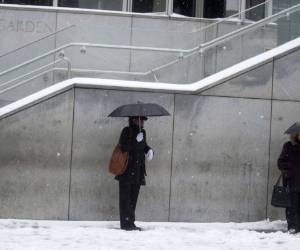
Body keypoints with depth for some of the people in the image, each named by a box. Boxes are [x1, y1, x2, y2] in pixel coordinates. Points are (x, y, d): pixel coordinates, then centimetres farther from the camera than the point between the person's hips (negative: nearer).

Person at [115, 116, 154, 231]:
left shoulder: (142, 132, 12)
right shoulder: (126, 131, -7)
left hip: (138, 171, 7)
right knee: (125, 198, -5)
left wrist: (149, 150, 0)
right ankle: (126, 223, -4)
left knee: (133, 197, 10)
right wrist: (136, 141, -24)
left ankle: (130, 223, 15)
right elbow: (123, 147, -16)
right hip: (126, 171, -7)